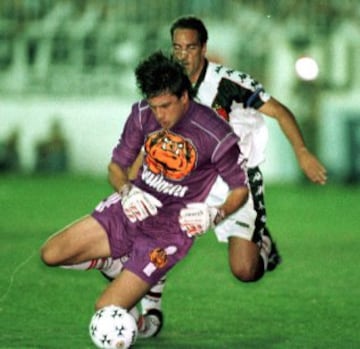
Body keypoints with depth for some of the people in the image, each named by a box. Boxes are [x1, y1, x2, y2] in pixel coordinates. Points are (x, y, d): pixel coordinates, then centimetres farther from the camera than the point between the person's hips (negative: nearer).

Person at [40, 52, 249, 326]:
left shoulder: (215, 136, -19)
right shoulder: (142, 114, -5)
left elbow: (241, 189, -6)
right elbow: (117, 165, 7)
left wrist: (217, 214, -26)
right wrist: (126, 190, -15)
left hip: (171, 228, -6)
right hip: (133, 209, 6)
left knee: (108, 310, -16)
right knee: (51, 254, -6)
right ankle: (122, 260, 15)